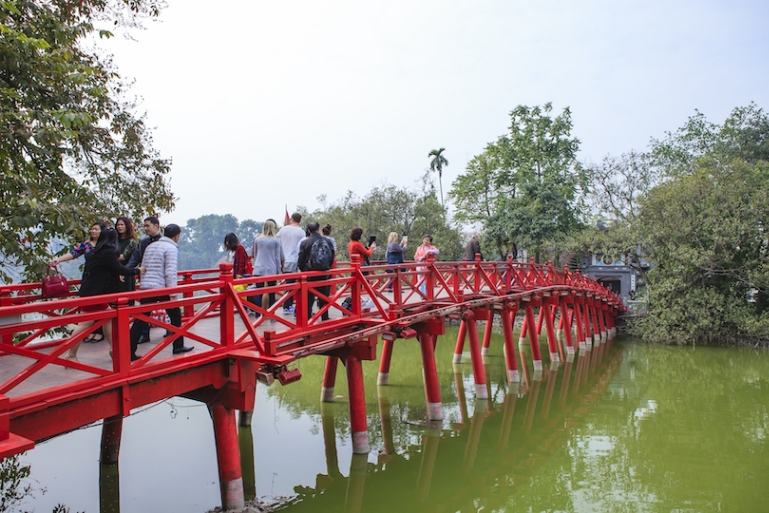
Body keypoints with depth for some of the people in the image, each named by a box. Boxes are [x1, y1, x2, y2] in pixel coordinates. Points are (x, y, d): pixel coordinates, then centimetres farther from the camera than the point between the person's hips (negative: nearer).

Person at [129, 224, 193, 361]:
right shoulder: (171, 248, -6)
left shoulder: (150, 246, 18)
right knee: (175, 315, 12)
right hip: (162, 288, -7)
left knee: (141, 320, 4)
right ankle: (178, 346, 19)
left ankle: (129, 351, -1)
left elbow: (143, 269, 19)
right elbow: (170, 272, -16)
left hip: (145, 287, 7)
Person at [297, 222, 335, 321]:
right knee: (324, 300, 14)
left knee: (308, 301, 6)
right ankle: (325, 320, 21)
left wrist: (304, 270, 13)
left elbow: (300, 261, -6)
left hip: (310, 276, -2)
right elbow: (332, 258, 4)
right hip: (325, 275, 3)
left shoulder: (305, 243, -9)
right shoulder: (328, 241, -1)